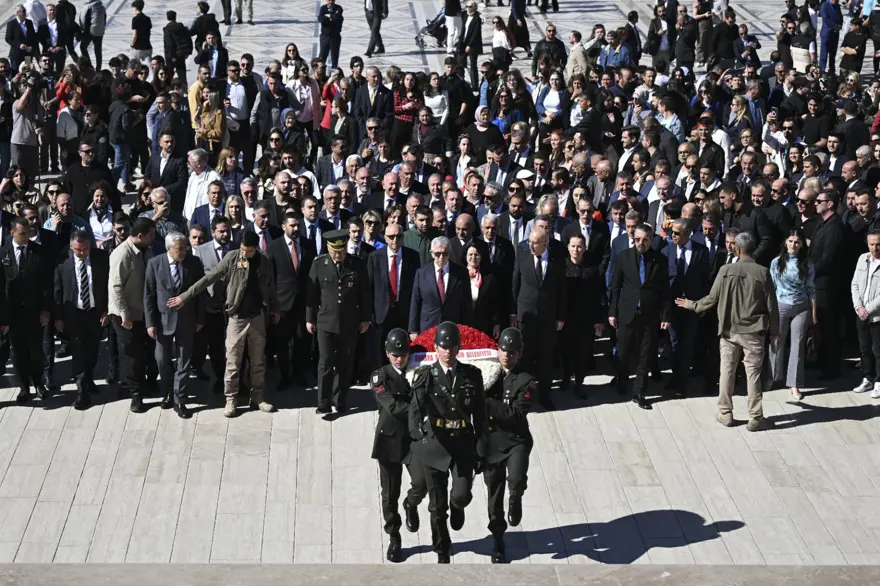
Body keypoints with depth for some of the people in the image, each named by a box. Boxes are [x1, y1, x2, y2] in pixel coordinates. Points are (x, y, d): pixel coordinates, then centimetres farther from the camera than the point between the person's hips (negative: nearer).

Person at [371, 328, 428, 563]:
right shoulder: (381, 377, -4)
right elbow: (392, 406, -18)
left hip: (415, 438, 1)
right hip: (390, 439, -1)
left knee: (422, 481, -20)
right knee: (390, 494, 6)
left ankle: (411, 505, 15)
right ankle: (394, 539, 23)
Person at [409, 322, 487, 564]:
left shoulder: (471, 375, 3)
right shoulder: (426, 376, -1)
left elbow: (479, 414, 9)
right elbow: (416, 408, -10)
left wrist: (480, 447, 8)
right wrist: (419, 433, -27)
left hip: (463, 444, 1)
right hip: (435, 444, 0)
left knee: (461, 495, -15)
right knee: (438, 504, 5)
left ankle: (457, 505, 25)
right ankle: (442, 552, 24)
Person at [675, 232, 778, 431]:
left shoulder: (726, 270, -8)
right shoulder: (762, 272, -8)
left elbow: (712, 298, -3)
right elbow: (771, 305, -5)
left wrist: (693, 305, 16)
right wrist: (774, 331, 6)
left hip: (729, 330, 1)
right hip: (753, 332, -1)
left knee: (727, 371, 11)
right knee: (753, 373, 3)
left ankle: (725, 413, 18)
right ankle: (755, 418, 6)